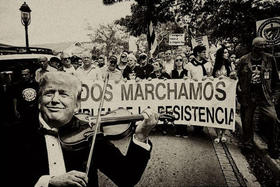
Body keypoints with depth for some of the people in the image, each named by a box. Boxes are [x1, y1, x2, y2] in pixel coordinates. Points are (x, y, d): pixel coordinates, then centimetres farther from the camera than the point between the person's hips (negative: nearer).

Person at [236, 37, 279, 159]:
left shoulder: (270, 59, 4)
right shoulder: (243, 60, 0)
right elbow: (237, 76, 8)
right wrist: (239, 89, 2)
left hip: (265, 95, 0)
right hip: (247, 96, 0)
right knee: (246, 121, 8)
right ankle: (247, 145, 27)